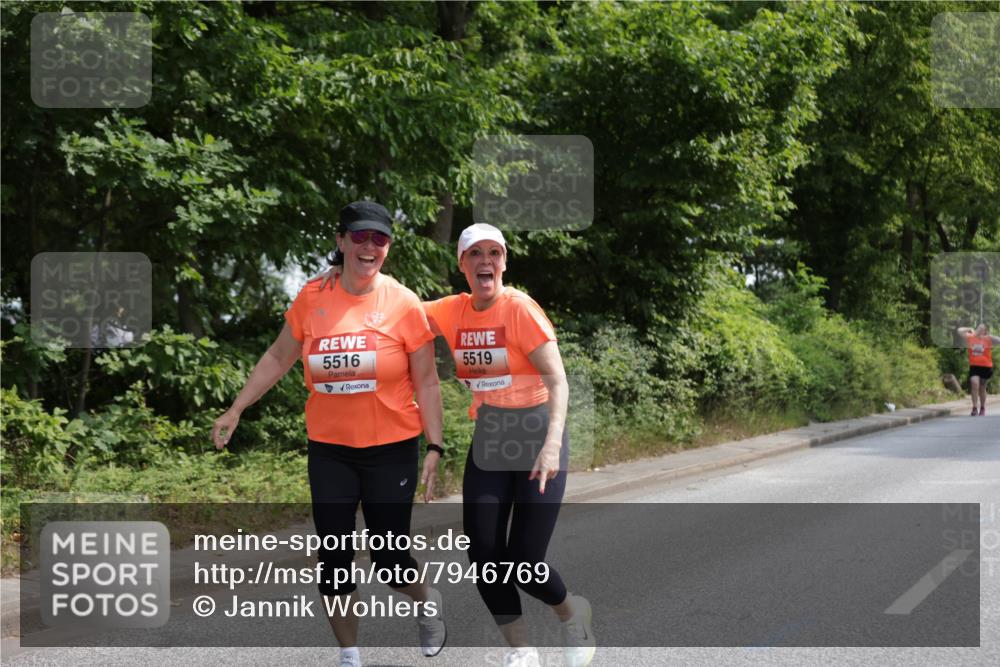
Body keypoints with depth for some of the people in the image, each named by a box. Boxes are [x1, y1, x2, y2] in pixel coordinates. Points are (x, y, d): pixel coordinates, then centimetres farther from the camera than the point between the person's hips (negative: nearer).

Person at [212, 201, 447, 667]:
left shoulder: (403, 304, -8)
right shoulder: (312, 299, -2)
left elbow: (426, 381, -4)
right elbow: (278, 359, 10)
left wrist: (434, 447, -8)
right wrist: (236, 410, 9)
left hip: (391, 449, -2)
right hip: (329, 450, 2)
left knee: (388, 557, 1)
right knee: (334, 556, 4)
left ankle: (425, 603, 36)